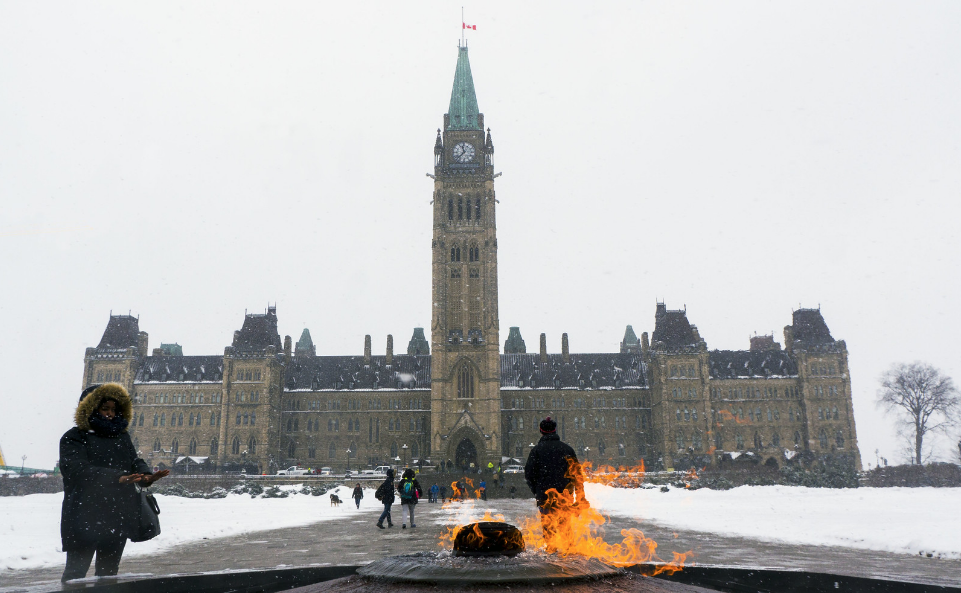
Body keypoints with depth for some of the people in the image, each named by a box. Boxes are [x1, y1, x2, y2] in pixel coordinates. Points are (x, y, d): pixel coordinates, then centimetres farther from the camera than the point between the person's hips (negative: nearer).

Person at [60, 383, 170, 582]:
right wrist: (116, 478, -33)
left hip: (118, 517, 6)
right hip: (84, 519, -6)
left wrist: (146, 476, -18)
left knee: (108, 573, 14)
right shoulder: (73, 438, -5)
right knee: (75, 572, -1)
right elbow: (79, 469, -20)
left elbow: (135, 461, 7)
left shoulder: (121, 437, 14)